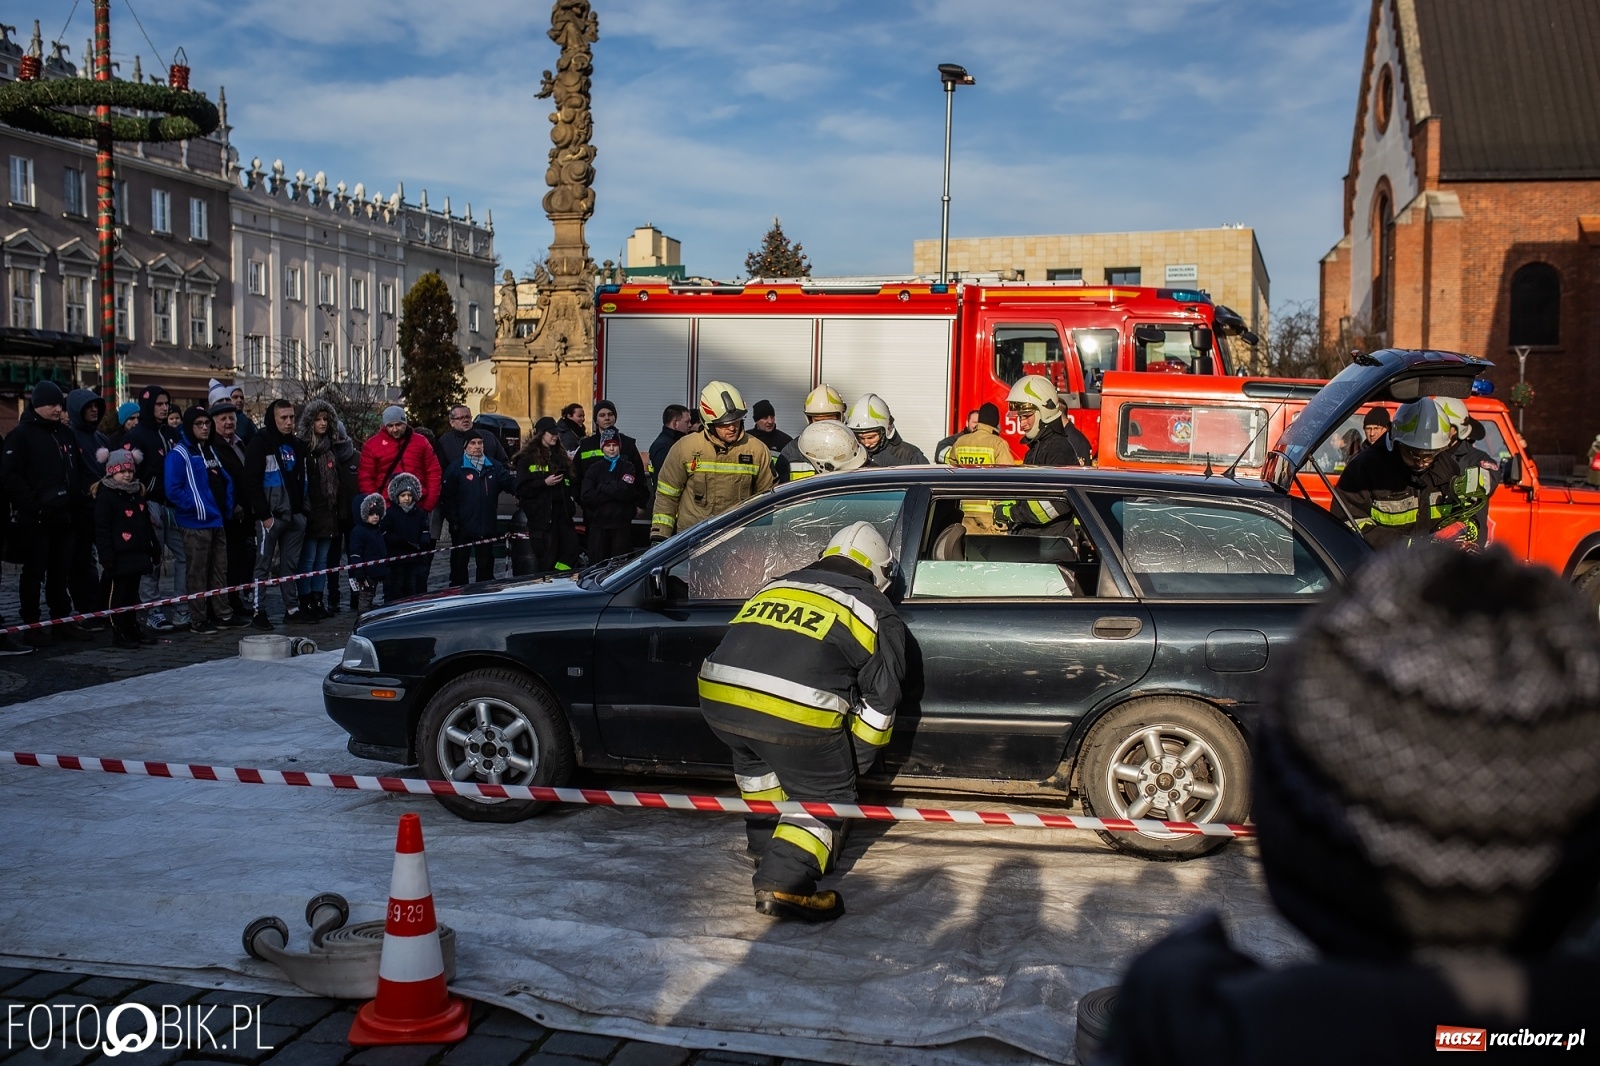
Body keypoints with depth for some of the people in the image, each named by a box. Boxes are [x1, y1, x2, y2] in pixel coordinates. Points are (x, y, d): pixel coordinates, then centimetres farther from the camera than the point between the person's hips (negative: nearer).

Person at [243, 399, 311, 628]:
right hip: (270, 516, -6)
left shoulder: (297, 445, 14)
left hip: (294, 515, 6)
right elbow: (252, 482, -11)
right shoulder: (260, 444, -6)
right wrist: (264, 514, -16)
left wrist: (302, 509, 10)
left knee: (291, 564, 11)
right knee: (263, 565, -2)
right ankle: (258, 611, 3)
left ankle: (292, 609, 16)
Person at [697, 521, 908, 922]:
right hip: (796, 713, -5)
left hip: (717, 696, 5)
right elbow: (880, 698, 17)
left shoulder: (776, 585, 30)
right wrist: (854, 761, 29)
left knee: (755, 755, 35)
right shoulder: (876, 610, 19)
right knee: (824, 795, 15)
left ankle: (766, 837, 43)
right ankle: (785, 882, 1)